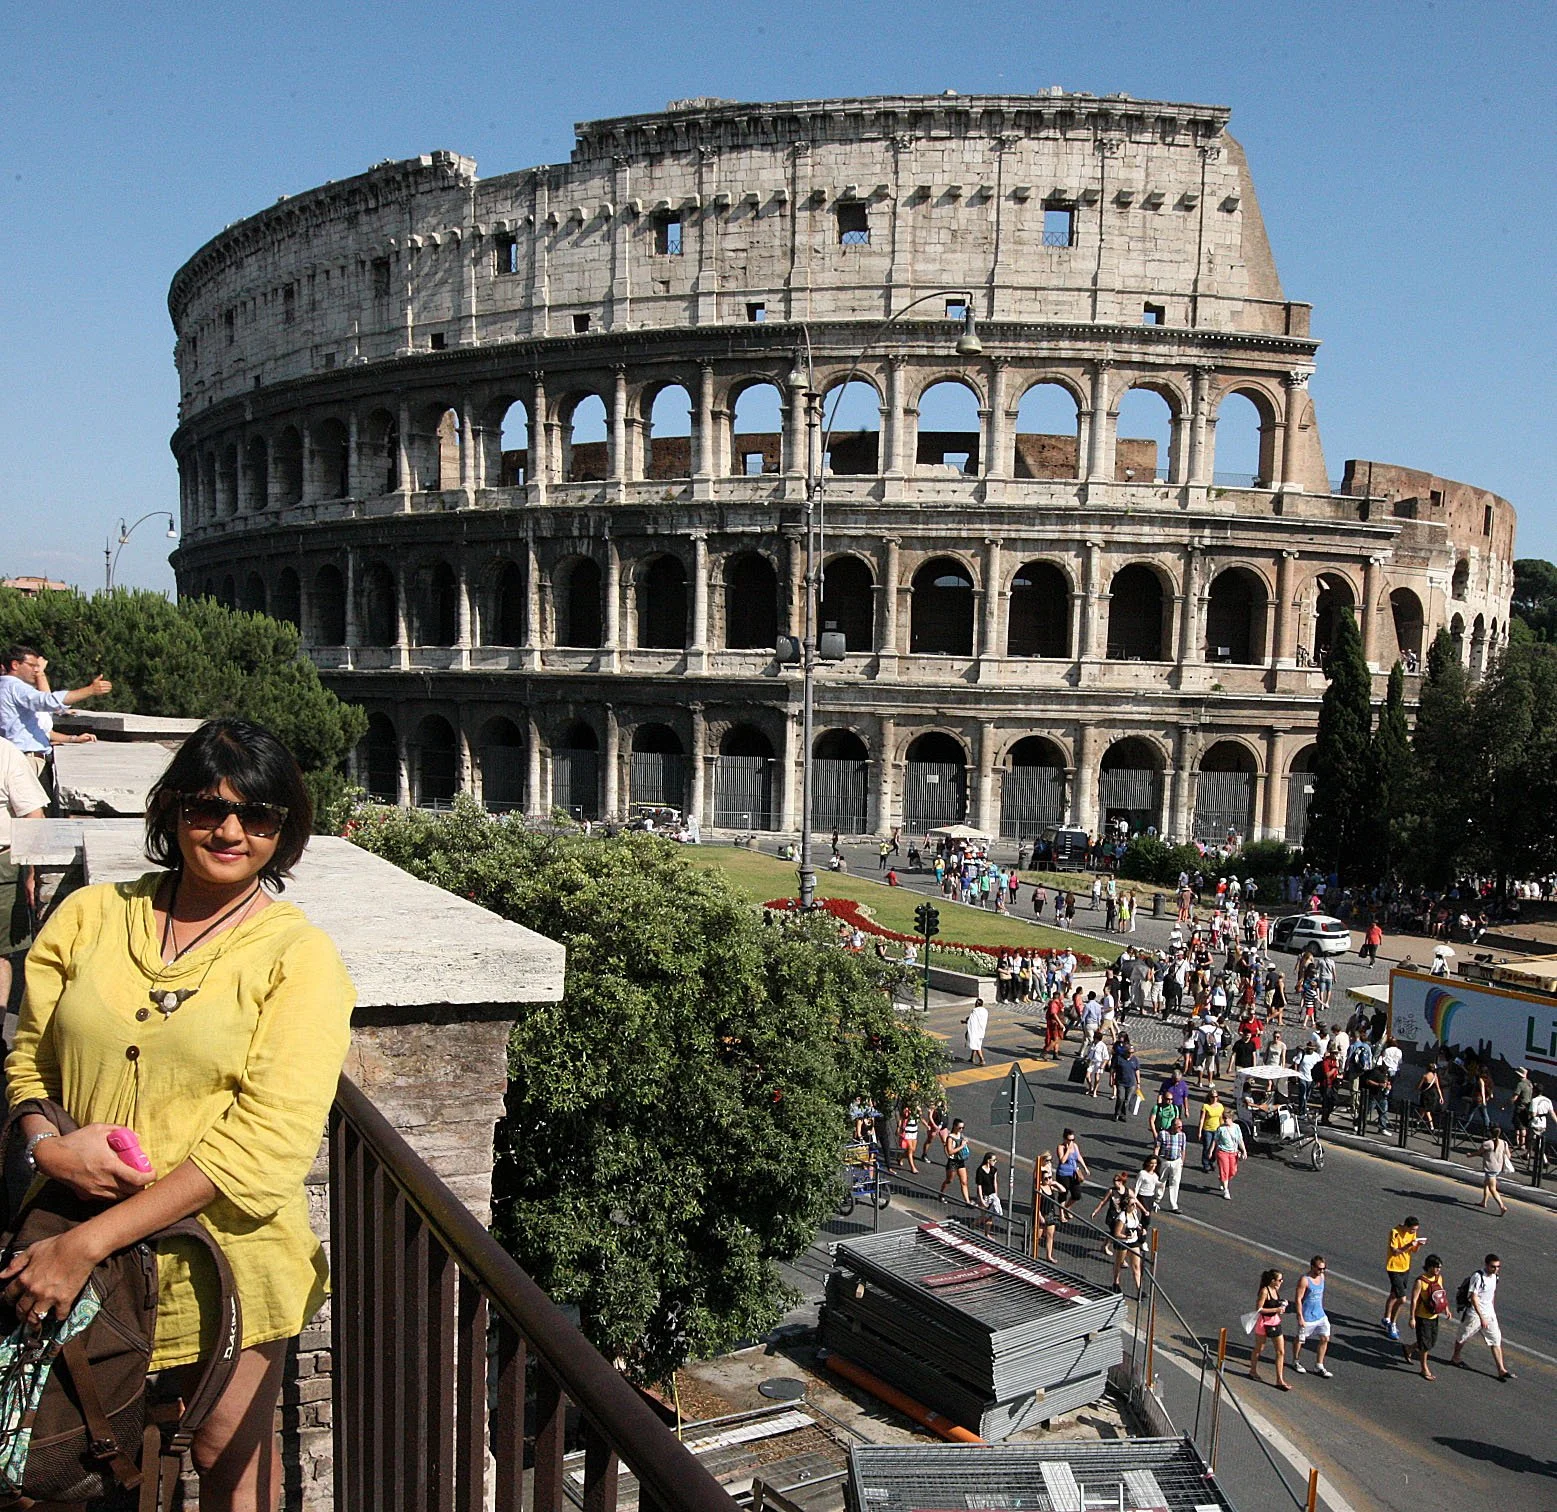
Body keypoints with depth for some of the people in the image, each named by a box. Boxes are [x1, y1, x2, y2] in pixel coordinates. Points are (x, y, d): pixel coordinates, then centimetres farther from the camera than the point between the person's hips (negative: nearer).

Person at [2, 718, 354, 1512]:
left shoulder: (299, 957, -11)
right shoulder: (89, 915, 0)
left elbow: (265, 1143, -16)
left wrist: (86, 1244, -20)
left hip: (225, 1256, -2)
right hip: (73, 1255, 2)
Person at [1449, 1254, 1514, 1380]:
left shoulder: (1494, 1276, -2)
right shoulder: (1478, 1277, -26)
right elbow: (1473, 1298, -27)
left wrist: (1493, 1310, 20)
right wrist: (1482, 1317, -28)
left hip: (1489, 1313, 6)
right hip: (1474, 1314, -6)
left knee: (1496, 1341, 1)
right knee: (1464, 1337, 13)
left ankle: (1501, 1370, 6)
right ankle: (1455, 1358, 34)